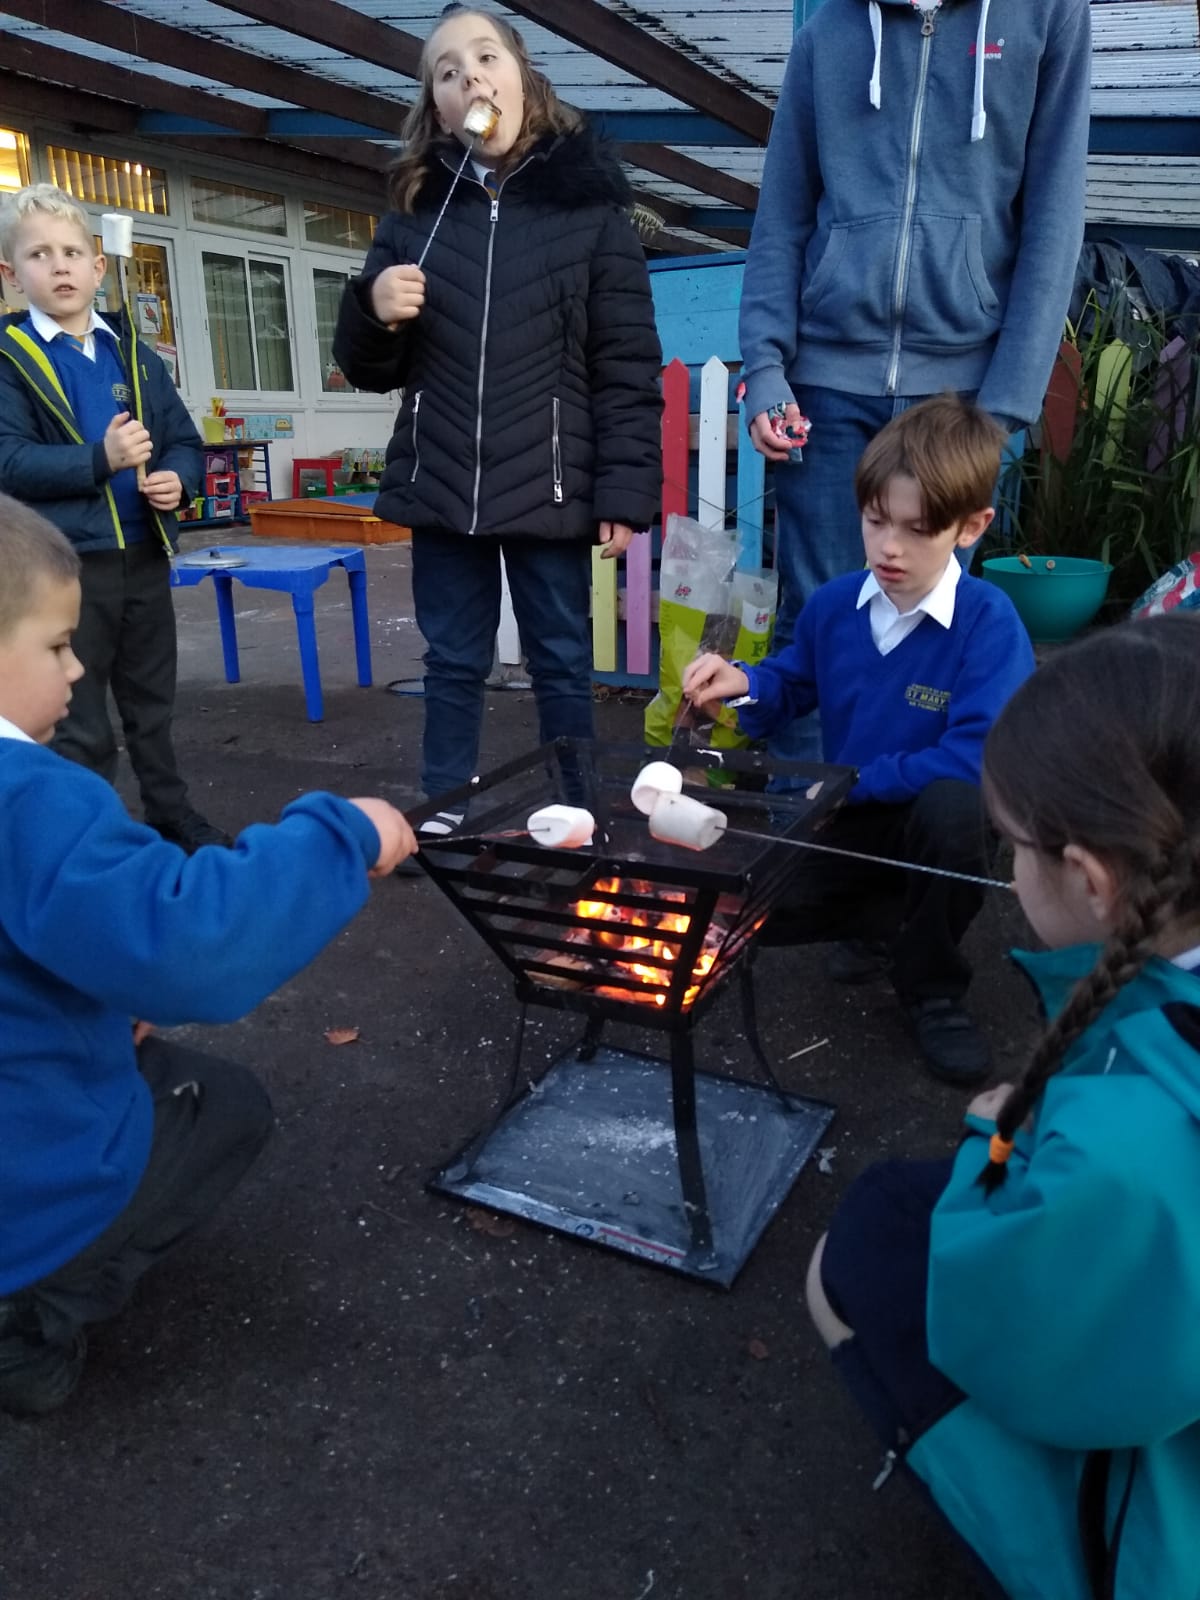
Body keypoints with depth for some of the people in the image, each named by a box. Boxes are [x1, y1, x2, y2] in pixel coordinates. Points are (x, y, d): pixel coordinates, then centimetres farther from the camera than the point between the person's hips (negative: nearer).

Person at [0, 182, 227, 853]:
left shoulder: (137, 356, 10)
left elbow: (185, 440, 10)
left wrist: (179, 478, -12)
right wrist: (101, 459, -27)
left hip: (145, 554, 5)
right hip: (64, 564, -4)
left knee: (154, 703, 18)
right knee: (80, 724, 5)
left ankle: (171, 812, 34)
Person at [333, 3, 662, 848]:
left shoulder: (589, 203, 1)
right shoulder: (416, 208, 10)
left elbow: (629, 367, -4)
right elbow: (371, 369, 14)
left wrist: (625, 490, -12)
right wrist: (374, 313, -7)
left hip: (549, 487, -3)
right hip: (442, 485, 3)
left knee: (562, 663, 7)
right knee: (453, 662, 11)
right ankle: (444, 814, 24)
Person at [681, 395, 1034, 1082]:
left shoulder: (989, 622, -23)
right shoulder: (833, 605, -5)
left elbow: (978, 756, -31)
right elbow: (793, 684, 13)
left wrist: (853, 781, -24)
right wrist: (744, 683, -11)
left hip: (939, 817, -4)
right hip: (853, 818, 5)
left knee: (954, 804, -39)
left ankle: (934, 990, -12)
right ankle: (884, 918, 20)